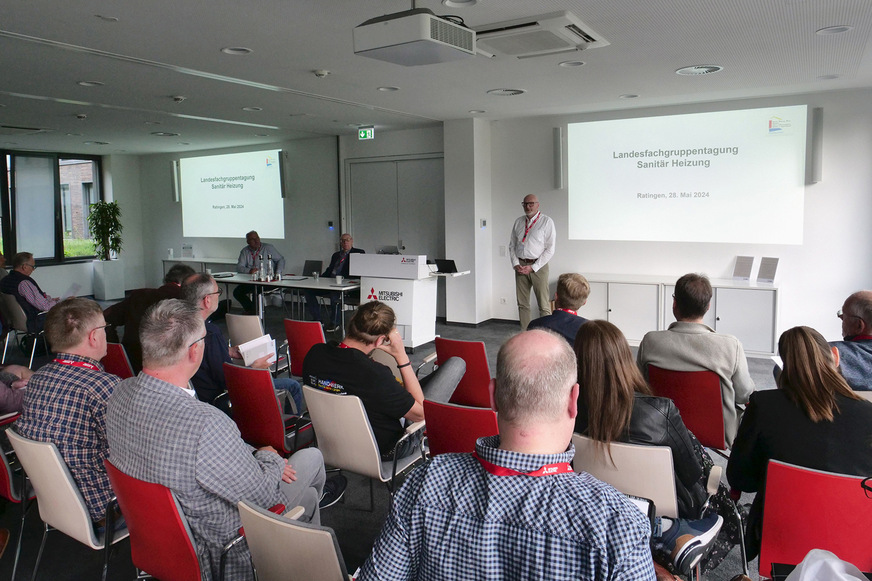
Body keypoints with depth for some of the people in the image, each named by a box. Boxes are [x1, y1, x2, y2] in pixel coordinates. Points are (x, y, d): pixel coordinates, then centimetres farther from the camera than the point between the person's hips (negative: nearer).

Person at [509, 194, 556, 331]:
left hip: (538, 266, -4)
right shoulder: (518, 222, 13)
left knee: (544, 305, -6)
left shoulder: (547, 222, -2)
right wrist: (515, 264, -1)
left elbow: (550, 249, -6)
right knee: (522, 304, 7)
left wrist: (533, 267, -11)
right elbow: (512, 245, 15)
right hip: (520, 266, 5)